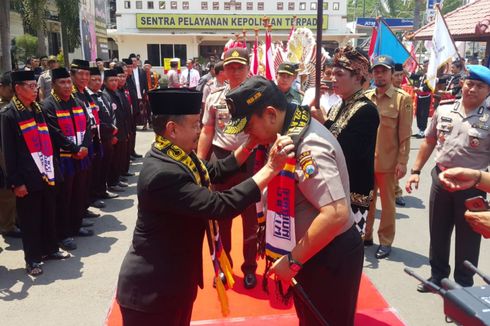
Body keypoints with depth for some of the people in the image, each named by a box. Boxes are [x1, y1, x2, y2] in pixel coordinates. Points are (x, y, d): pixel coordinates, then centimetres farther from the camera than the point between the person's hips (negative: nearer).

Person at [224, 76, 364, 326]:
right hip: (310, 252, 9)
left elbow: (336, 215, -35)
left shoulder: (309, 147, -29)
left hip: (330, 257, -9)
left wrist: (293, 260, -27)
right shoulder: (291, 133, 1)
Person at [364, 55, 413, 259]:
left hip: (388, 162, -4)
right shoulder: (366, 97, 6)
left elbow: (405, 134, -7)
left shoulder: (403, 99, -5)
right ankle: (365, 235, 31)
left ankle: (385, 241, 21)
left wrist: (402, 162, -11)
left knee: (387, 204, 8)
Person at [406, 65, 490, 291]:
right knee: (437, 233, 16)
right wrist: (416, 171, 7)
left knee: (467, 239, 10)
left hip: (472, 186, -3)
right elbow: (429, 142, 11)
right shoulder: (443, 111, 2)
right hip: (440, 179, 3)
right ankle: (437, 276, 35)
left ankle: (464, 285, 29)